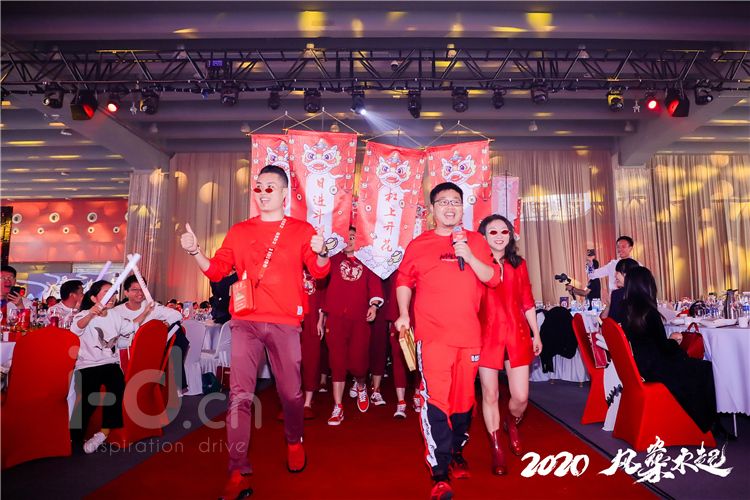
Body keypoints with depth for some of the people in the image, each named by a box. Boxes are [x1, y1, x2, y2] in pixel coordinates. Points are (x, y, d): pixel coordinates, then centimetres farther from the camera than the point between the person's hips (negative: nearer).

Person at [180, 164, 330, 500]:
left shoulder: (301, 230, 7)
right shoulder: (239, 231, 13)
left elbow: (319, 272, -1)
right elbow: (217, 271, 12)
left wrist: (320, 253, -22)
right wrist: (195, 252, -4)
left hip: (284, 323, -1)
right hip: (245, 322, 2)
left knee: (290, 392, 7)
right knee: (239, 394, -3)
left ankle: (294, 442, 36)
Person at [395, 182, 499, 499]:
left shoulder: (476, 241, 9)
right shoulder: (419, 244, 5)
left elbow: (493, 279, 2)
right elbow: (404, 281, 9)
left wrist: (469, 256, -12)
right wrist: (403, 314, -3)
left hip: (469, 334, 3)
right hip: (432, 335, -2)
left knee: (464, 398, 14)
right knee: (436, 401, -10)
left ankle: (457, 454, 36)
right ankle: (440, 474, -2)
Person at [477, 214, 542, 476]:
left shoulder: (519, 264, 10)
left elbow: (527, 302, 13)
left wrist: (536, 334, 13)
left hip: (517, 334, 3)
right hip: (487, 334, -2)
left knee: (521, 396, 3)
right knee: (490, 394, 3)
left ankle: (512, 425, 38)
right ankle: (496, 449, 21)